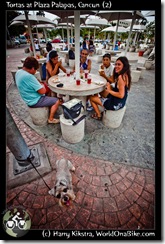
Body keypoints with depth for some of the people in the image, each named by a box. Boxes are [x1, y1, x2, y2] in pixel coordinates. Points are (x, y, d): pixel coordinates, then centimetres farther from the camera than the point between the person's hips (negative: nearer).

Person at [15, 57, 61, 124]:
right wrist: (43, 86, -3)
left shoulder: (18, 72, 2)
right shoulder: (28, 76, -29)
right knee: (57, 101, -4)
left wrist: (39, 84, 2)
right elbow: (42, 91, -24)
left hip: (29, 99, 10)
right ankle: (51, 119, 5)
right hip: (35, 101, -10)